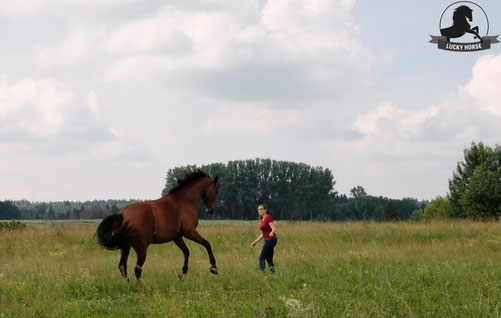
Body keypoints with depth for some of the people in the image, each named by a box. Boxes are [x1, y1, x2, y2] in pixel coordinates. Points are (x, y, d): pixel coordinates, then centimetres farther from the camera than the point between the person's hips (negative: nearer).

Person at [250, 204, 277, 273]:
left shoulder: (268, 217, -10)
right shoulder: (262, 220, 15)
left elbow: (274, 229, -20)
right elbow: (262, 234, 21)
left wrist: (272, 233, -42)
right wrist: (255, 242, 22)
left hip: (271, 240, -9)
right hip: (267, 241, 9)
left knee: (261, 258, -10)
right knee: (269, 260, 9)